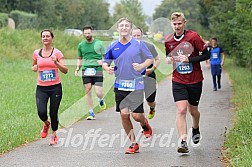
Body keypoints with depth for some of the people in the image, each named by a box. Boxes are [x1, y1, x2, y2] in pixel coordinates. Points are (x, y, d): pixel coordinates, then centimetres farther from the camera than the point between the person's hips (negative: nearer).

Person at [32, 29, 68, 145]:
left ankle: (54, 135, 27)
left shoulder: (57, 53, -2)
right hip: (41, 88, 2)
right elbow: (34, 67, 23)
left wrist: (56, 63, -22)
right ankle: (46, 124, 21)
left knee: (53, 113, 2)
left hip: (55, 87, -2)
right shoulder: (36, 53, 6)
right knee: (41, 112, -15)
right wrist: (34, 68, 0)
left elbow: (65, 70, -6)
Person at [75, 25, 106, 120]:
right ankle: (91, 113, 8)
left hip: (97, 70, -2)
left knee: (98, 92, -10)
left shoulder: (98, 43, 3)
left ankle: (101, 100, 27)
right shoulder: (81, 45, 11)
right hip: (86, 71, 2)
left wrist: (103, 62, -13)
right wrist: (77, 69, 9)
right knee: (88, 92, -2)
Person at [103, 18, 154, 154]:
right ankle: (133, 144, 11)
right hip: (120, 85, 3)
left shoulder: (138, 44, -2)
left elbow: (150, 59, 6)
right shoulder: (113, 46, 5)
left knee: (136, 115, -7)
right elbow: (105, 62, 14)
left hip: (136, 84, -3)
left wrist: (141, 66, -14)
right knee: (124, 114, -3)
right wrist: (107, 68, -9)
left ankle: (145, 124, 32)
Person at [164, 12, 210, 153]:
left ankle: (196, 129, 45)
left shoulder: (193, 36, -11)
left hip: (195, 81, -1)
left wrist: (189, 59, -20)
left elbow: (206, 55, -10)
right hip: (178, 81, 1)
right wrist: (168, 59, -5)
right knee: (181, 110, -14)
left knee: (193, 110, 12)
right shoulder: (168, 40, 1)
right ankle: (183, 142, -17)